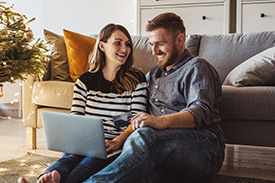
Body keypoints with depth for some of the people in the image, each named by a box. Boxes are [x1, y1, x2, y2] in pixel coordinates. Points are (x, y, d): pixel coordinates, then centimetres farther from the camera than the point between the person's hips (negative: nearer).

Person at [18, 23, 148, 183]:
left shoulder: (136, 80, 6)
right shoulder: (85, 80, 14)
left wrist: (117, 142, -21)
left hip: (117, 146, -3)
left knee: (91, 161, -36)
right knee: (70, 157, -32)